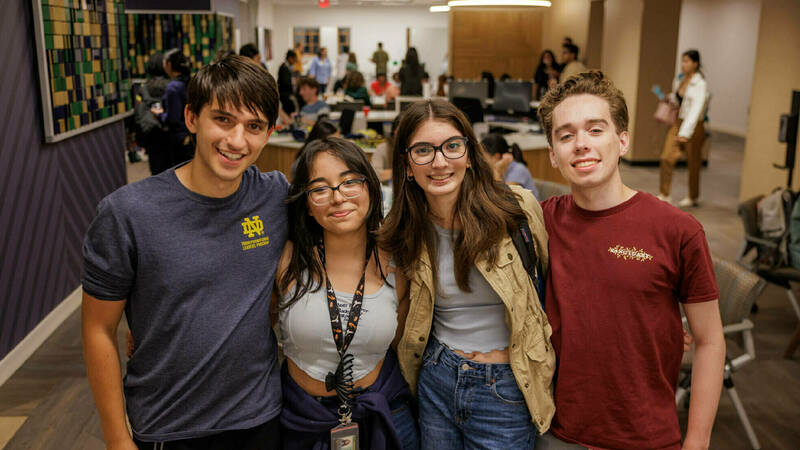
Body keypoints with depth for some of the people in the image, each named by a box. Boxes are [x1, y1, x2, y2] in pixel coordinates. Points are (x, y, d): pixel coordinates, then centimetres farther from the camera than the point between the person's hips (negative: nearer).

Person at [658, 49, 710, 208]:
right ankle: (664, 195, 4)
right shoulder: (679, 79, 5)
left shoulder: (700, 84, -17)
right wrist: (671, 98, 0)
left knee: (693, 163, 8)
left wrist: (685, 132, -37)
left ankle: (694, 198, 26)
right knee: (666, 158, -4)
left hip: (694, 127, -6)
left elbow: (696, 109, -28)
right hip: (679, 123, 6)